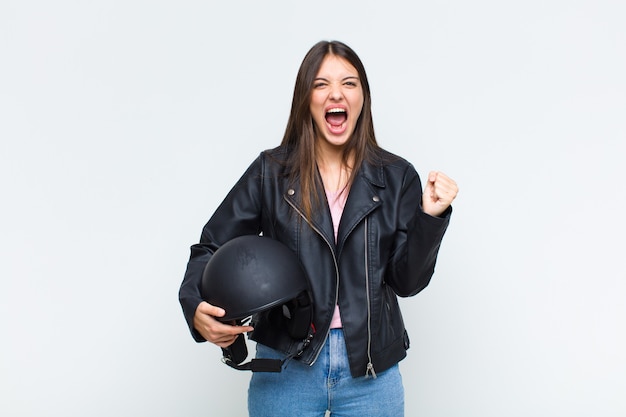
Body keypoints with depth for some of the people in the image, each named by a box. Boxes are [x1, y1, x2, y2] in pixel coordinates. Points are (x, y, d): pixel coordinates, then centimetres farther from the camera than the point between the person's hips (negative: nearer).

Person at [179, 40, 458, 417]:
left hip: (371, 371, 1)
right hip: (285, 367, -1)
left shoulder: (397, 177, 0)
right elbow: (211, 248, 3)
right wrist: (196, 307, -14)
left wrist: (430, 217, -13)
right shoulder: (271, 171, -2)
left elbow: (407, 281, 0)